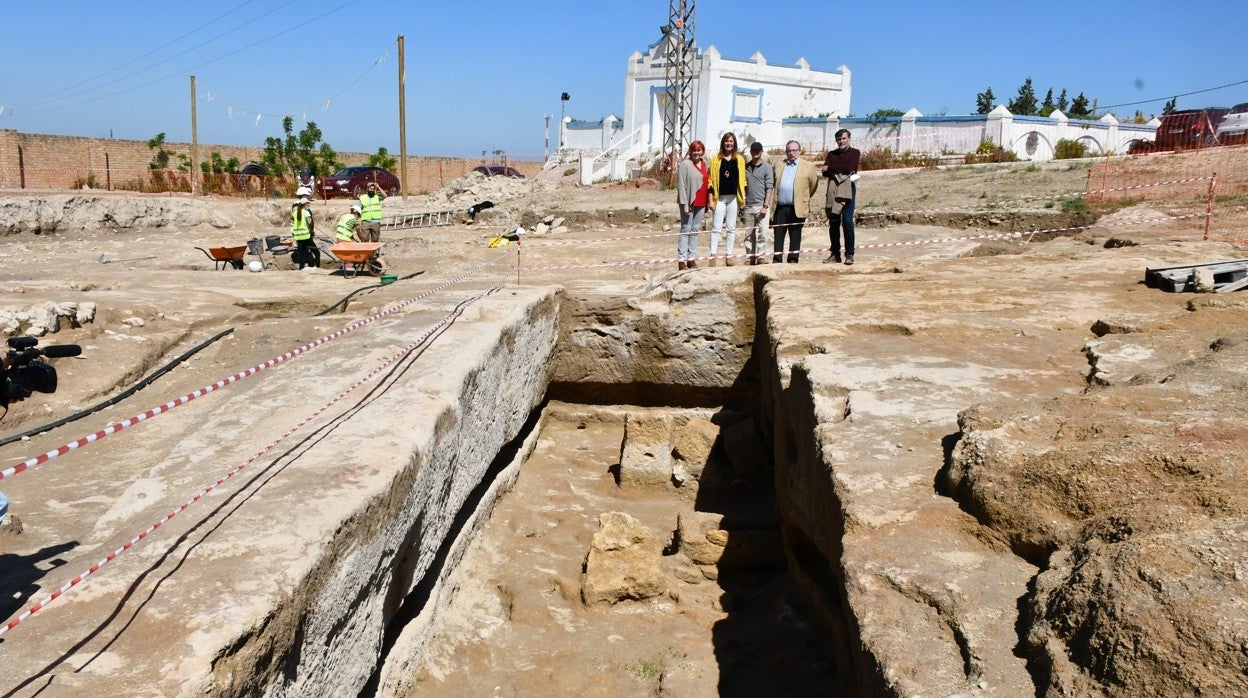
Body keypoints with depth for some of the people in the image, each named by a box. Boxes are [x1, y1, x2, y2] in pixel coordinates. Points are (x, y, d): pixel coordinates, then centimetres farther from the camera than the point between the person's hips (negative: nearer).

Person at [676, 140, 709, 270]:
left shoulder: (704, 164, 13)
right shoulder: (685, 164, -7)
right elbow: (681, 185, -11)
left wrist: (708, 201, 14)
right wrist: (684, 204, -17)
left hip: (701, 203, 6)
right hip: (689, 202, -6)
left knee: (695, 230, 9)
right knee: (686, 230, -4)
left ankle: (691, 259, 15)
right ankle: (681, 260, -2)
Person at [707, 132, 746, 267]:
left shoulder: (739, 160, 8)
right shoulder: (716, 159, 3)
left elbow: (742, 180, 9)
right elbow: (711, 180, 1)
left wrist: (743, 199, 3)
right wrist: (711, 199, -5)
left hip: (733, 198, 2)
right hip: (719, 198, -2)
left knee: (731, 228, 6)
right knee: (716, 228, -3)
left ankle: (729, 256, 12)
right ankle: (713, 255, -2)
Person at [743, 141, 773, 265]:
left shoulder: (767, 167, 2)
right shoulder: (746, 167, 12)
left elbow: (769, 188, -3)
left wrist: (765, 206, -11)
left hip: (761, 205, -4)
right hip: (748, 205, 4)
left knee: (762, 233, -7)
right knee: (749, 234, 5)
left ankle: (761, 256, -4)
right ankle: (750, 257, 10)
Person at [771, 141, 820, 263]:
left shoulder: (808, 167, 4)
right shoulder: (779, 166, 15)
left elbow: (814, 185, 9)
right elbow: (774, 185, 14)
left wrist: (804, 199, 14)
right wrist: (772, 205, 7)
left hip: (797, 208, -3)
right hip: (780, 207, 3)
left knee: (795, 236, 3)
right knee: (778, 235, 3)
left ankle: (793, 259, 8)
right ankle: (776, 260, 7)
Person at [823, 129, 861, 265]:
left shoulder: (855, 153, 5)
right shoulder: (831, 154, 17)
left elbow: (849, 168, -11)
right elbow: (824, 172, 4)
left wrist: (831, 167, -1)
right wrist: (841, 171, -9)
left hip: (847, 190, -4)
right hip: (833, 190, 4)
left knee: (847, 221, -10)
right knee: (833, 222, 3)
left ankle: (849, 254, -5)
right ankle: (835, 254, 9)